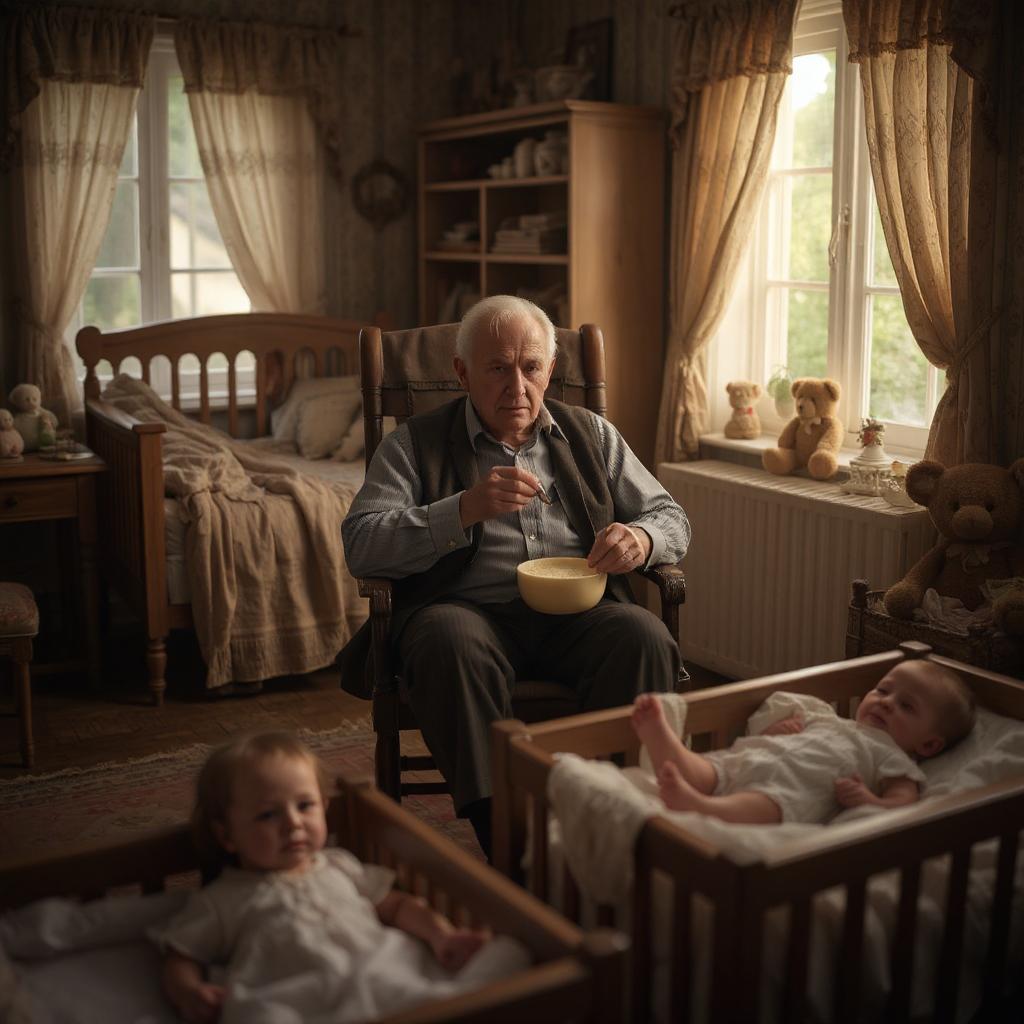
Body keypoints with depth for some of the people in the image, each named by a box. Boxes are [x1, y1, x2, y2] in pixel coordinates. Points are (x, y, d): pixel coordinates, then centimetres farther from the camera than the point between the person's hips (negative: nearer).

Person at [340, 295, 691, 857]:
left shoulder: (592, 435, 20)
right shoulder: (414, 445, 10)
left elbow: (671, 517, 20)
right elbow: (361, 547, -3)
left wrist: (640, 537, -6)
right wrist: (466, 509, -16)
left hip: (577, 611, 2)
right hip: (467, 607, -2)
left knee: (645, 636, -29)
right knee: (451, 641, -36)